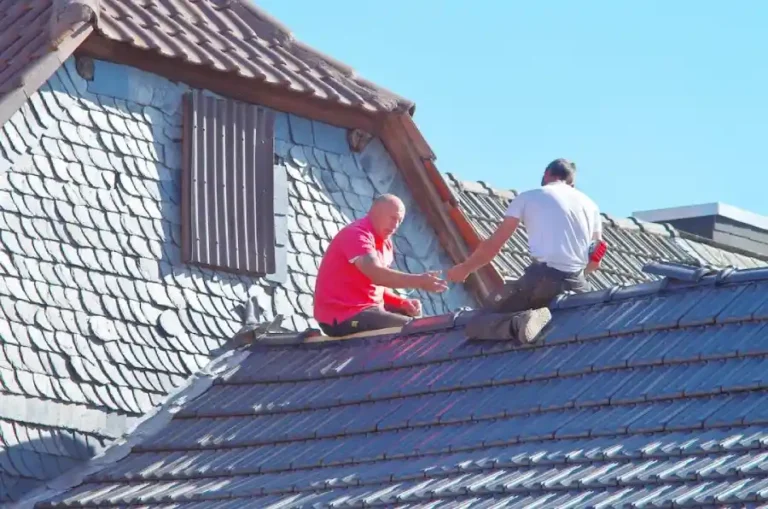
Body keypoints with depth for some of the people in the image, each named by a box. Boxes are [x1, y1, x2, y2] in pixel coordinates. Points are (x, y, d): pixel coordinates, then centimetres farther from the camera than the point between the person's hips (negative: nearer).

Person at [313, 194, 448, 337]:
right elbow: (376, 274, -32)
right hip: (343, 316, -10)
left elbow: (379, 285, 14)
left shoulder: (385, 243, 15)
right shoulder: (356, 234, -16)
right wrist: (419, 281, -41)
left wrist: (403, 303, -4)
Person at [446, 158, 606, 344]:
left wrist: (464, 269, 30)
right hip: (576, 285, 3)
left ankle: (521, 322, -30)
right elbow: (594, 262, 23)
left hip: (542, 278, -3)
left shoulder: (528, 197, 13)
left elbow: (493, 245, 15)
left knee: (476, 325, 0)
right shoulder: (589, 205, 22)